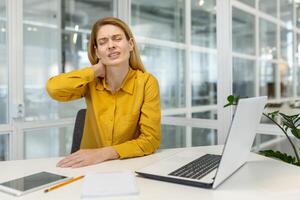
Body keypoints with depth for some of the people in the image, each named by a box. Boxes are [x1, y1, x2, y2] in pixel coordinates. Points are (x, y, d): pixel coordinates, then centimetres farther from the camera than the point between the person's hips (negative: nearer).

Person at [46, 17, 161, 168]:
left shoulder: (146, 82, -10)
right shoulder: (92, 82, -3)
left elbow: (151, 140, -12)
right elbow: (54, 89, -20)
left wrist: (103, 153, -22)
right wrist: (96, 70, -12)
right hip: (90, 167, 2)